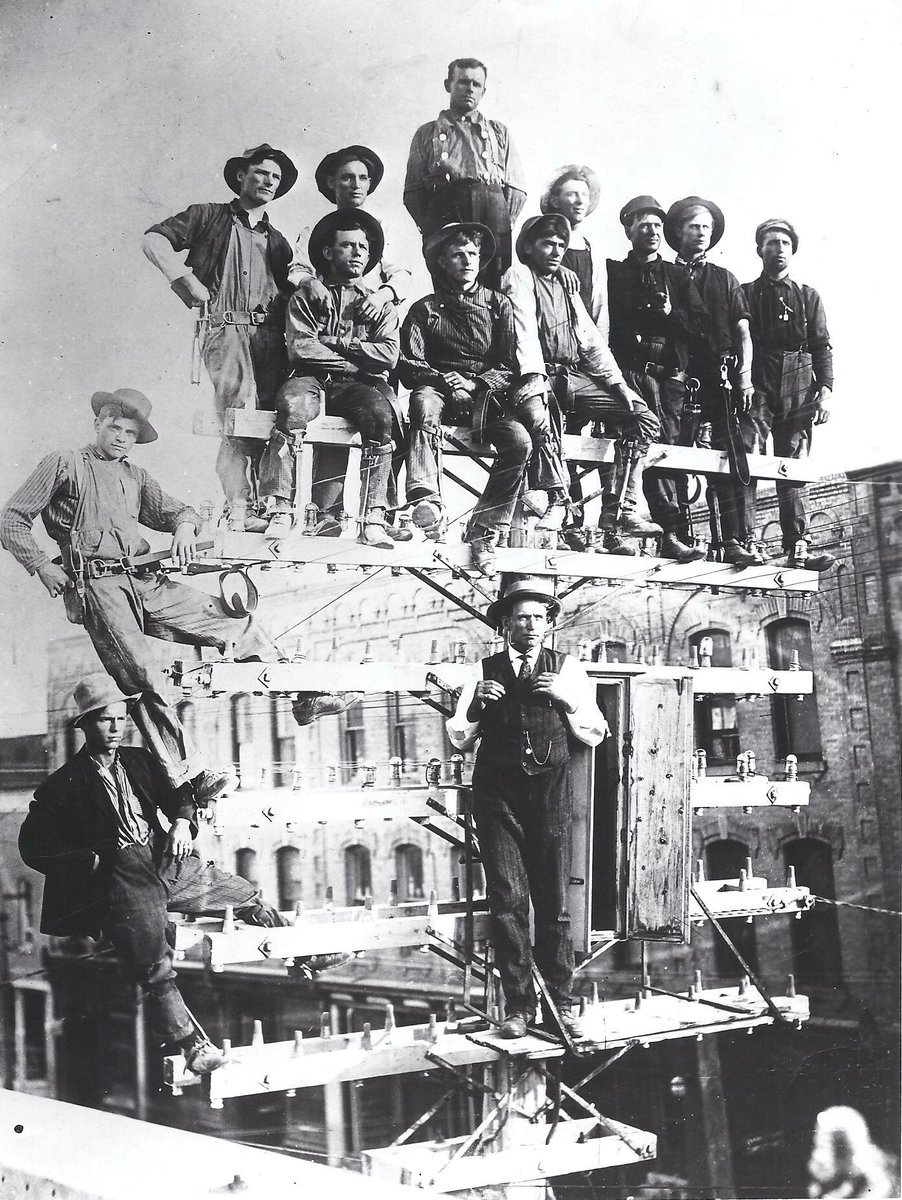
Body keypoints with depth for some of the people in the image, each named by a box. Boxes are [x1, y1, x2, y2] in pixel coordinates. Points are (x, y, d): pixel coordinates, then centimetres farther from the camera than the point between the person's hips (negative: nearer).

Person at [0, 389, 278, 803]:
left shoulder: (136, 477, 26)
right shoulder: (63, 465, 10)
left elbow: (174, 509, 19)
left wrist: (184, 525, -6)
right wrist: (41, 567, -5)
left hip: (147, 583, 6)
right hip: (97, 585, -5)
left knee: (240, 621, 0)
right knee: (141, 680, -19)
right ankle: (189, 777, -20)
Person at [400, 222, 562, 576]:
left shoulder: (498, 304, 16)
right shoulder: (425, 309, 13)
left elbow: (509, 365, 7)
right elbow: (409, 367, 2)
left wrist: (476, 384, -11)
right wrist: (444, 379, -16)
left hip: (489, 392, 1)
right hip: (440, 389, -1)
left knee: (520, 441, -28)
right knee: (424, 400, -38)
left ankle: (485, 527, -18)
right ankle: (426, 501, -51)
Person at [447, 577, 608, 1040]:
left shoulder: (567, 669, 10)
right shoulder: (484, 672, 10)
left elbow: (594, 736, 7)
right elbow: (458, 739, 9)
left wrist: (567, 700, -9)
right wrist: (476, 703, -9)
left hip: (549, 790, 0)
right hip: (497, 793, 0)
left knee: (554, 900, 1)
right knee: (508, 899, -3)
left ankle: (561, 1002, 10)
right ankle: (518, 1004, 5)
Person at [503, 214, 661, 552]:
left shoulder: (566, 284, 27)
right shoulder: (519, 278, 5)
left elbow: (591, 338, 22)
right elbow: (524, 331, -12)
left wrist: (617, 381, 10)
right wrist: (534, 375, -27)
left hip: (576, 378, 7)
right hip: (543, 377, -7)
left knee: (644, 418, -6)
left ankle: (618, 510, -13)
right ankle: (557, 504, -35)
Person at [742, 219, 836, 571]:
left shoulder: (808, 297, 18)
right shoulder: (745, 294, 13)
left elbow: (822, 347, 12)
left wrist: (826, 390, -1)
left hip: (798, 391, 2)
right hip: (757, 387, -2)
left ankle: (797, 546, -3)